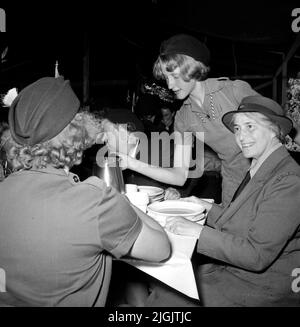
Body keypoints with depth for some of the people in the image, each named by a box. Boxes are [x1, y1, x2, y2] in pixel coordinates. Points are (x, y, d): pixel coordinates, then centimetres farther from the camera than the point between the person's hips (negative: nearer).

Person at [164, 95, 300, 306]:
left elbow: (258, 255, -24)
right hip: (231, 271, 7)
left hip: (263, 289, -7)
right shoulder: (258, 170, 6)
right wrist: (208, 208, 3)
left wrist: (198, 231, -24)